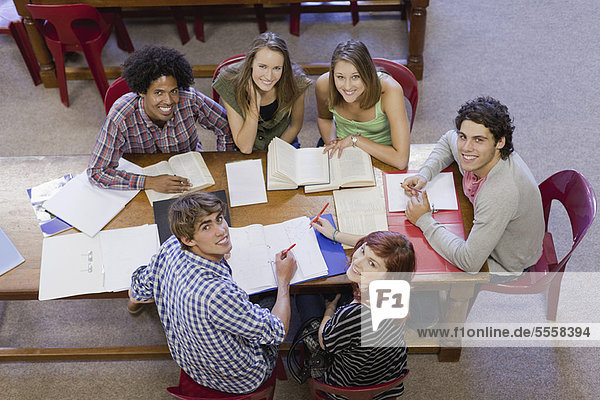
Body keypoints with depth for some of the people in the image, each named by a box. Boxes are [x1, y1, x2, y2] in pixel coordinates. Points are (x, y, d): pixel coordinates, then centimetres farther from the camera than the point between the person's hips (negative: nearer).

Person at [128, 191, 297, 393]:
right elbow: (276, 334, -27)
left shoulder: (170, 247, -21)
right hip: (243, 380, -6)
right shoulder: (219, 293, -44)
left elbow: (137, 292, 1)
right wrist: (284, 280, -12)